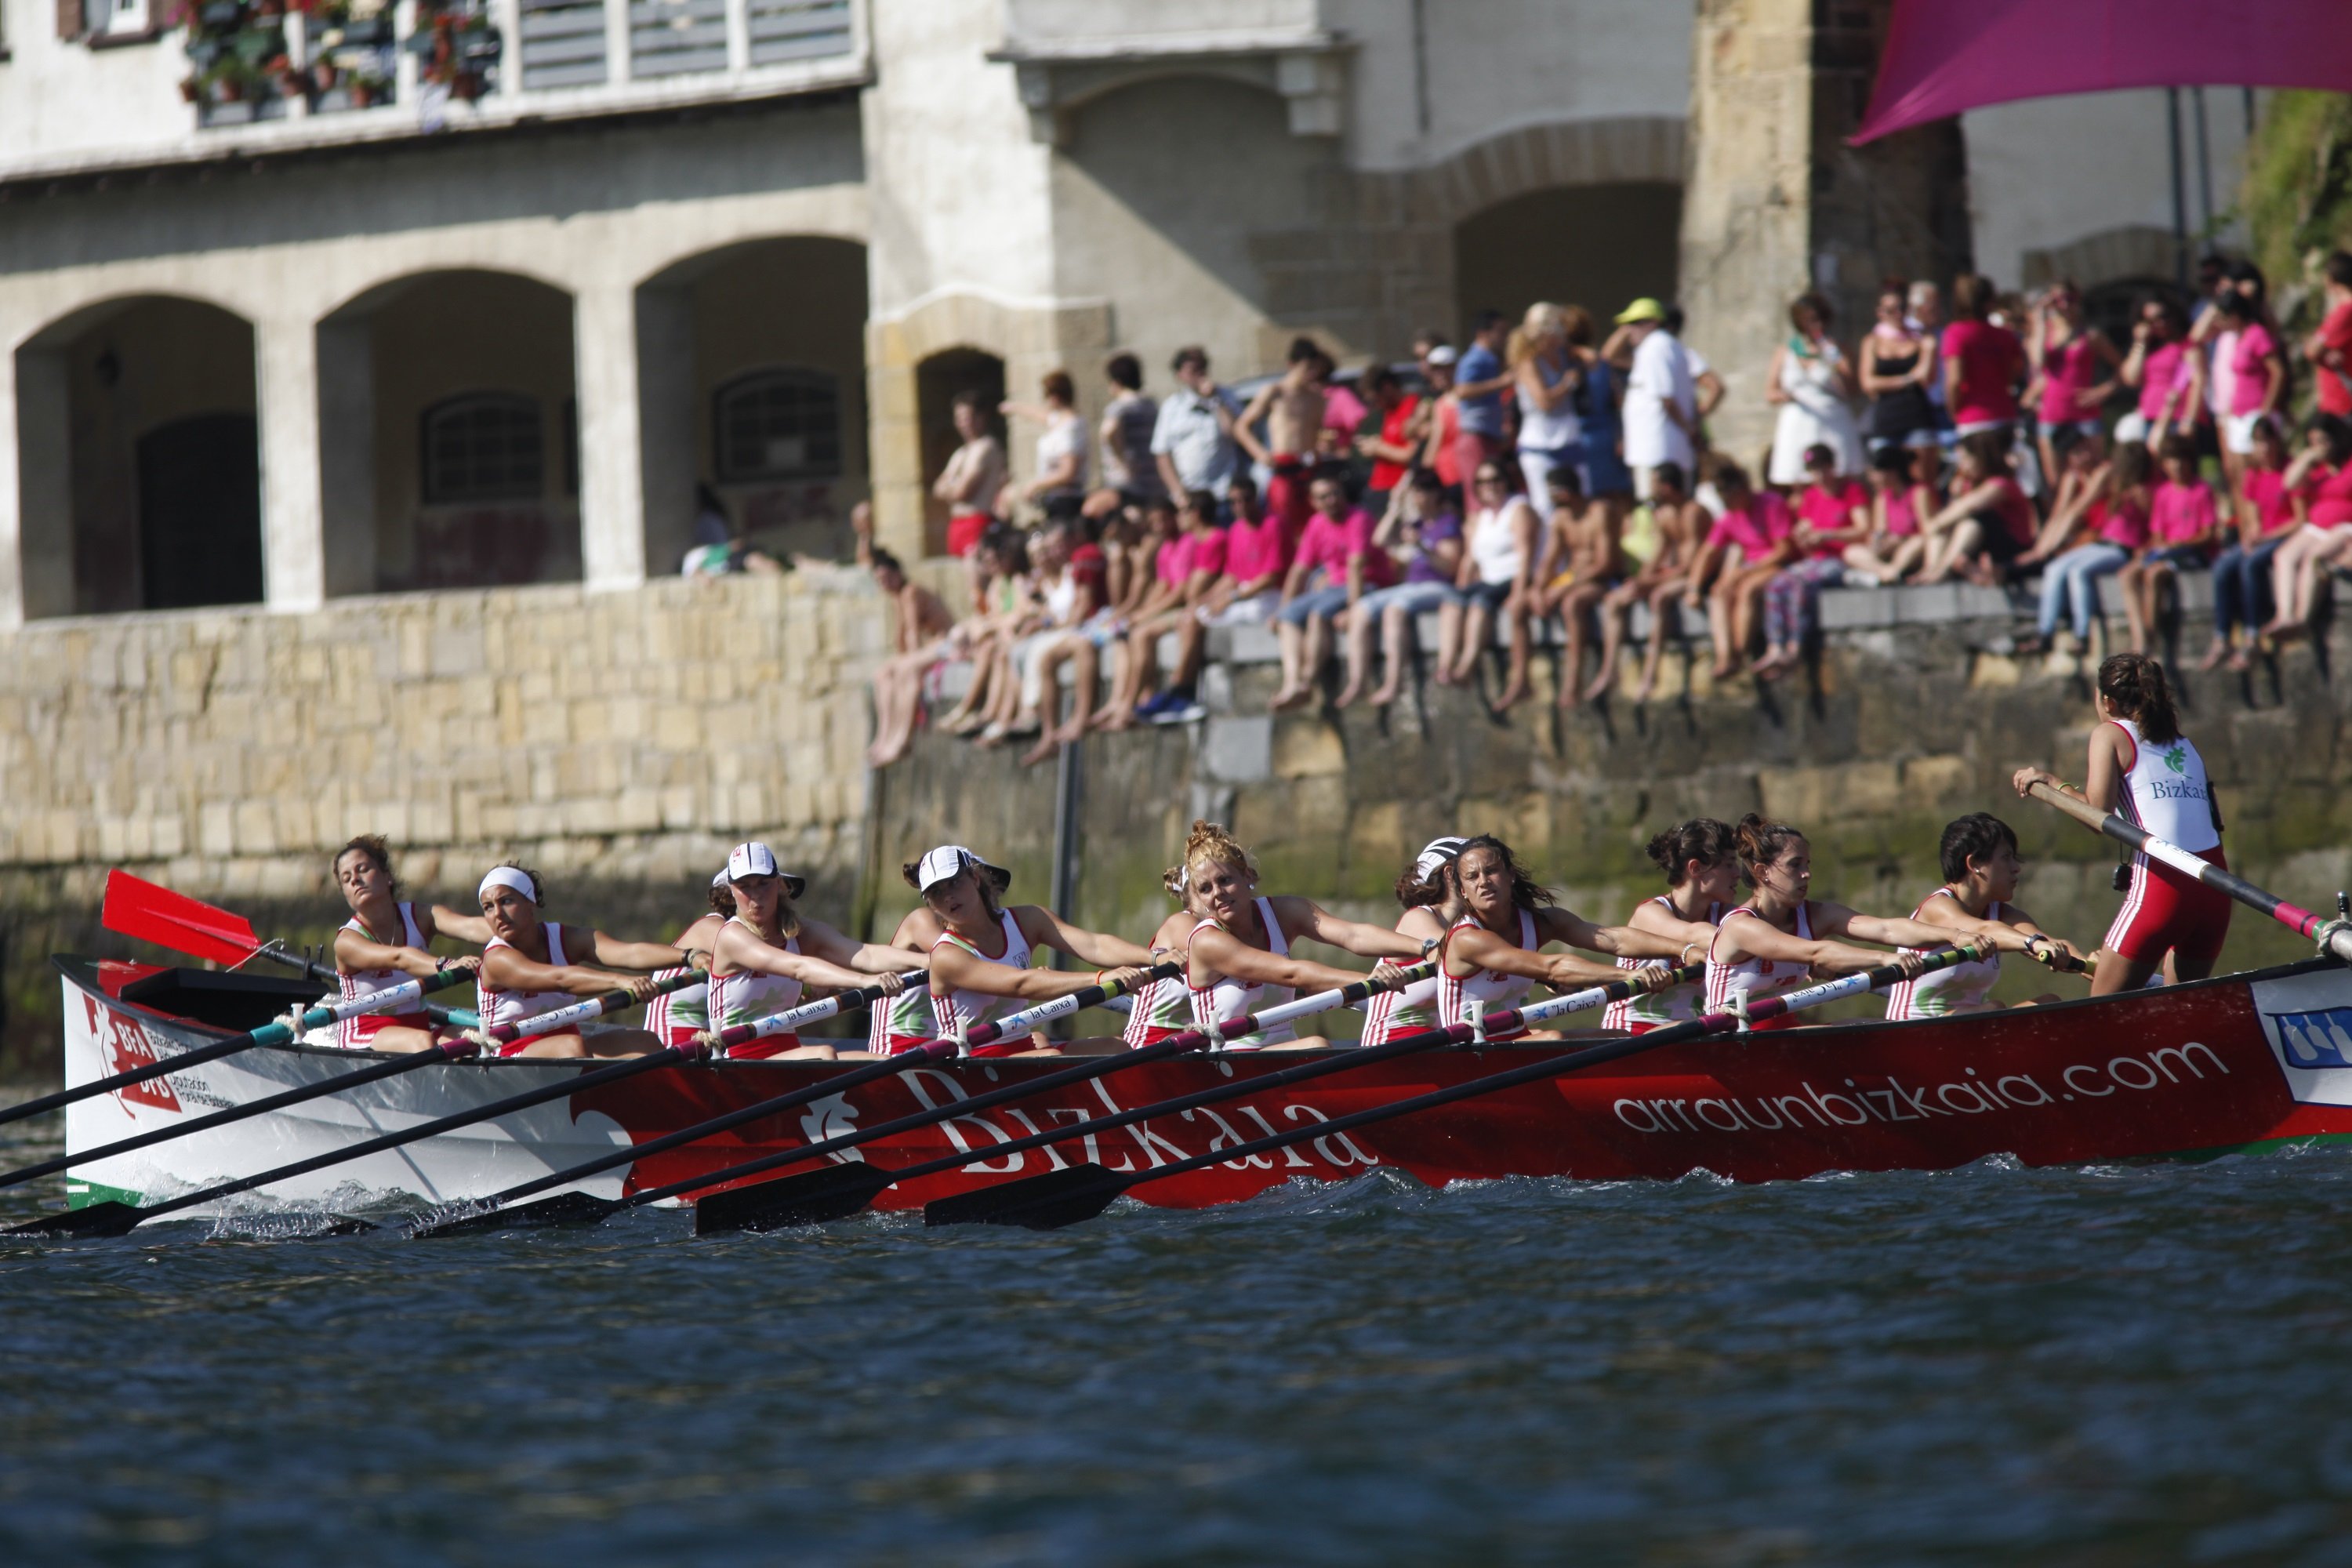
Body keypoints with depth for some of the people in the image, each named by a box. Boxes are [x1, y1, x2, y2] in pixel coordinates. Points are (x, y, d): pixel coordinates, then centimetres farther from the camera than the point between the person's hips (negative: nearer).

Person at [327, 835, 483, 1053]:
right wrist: (447, 966, -51)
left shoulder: (419, 919, 3)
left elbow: (469, 927, -18)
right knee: (421, 1041, -34)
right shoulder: (348, 941, -11)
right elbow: (399, 958, -31)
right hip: (362, 1036, -4)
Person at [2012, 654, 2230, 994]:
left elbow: (2098, 814, -5)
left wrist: (2053, 783, 7)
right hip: (2215, 883, 6)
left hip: (2163, 883, -6)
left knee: (2103, 1008, -1)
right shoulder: (2186, 743, 21)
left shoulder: (2110, 734, 6)